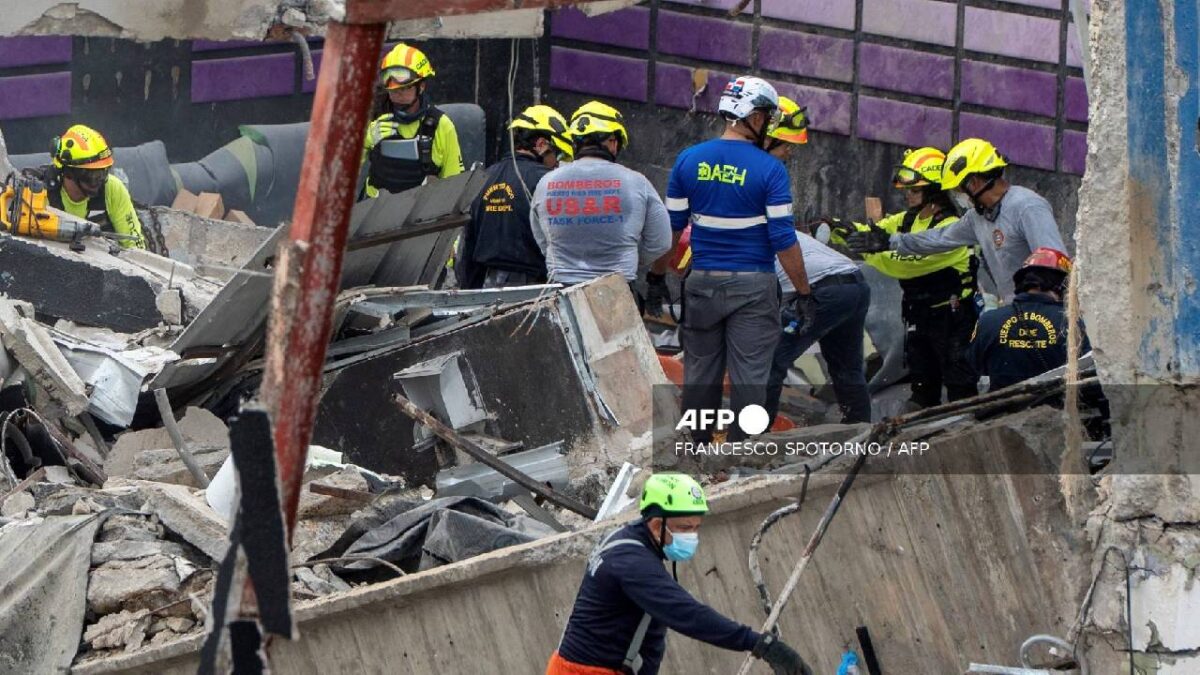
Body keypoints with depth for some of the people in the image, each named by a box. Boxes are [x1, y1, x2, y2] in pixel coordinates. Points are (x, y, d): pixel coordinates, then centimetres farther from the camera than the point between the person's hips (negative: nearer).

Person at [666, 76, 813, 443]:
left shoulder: (688, 161, 1)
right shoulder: (769, 169, -10)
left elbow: (671, 227, 5)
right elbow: (783, 239, -12)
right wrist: (803, 292, -5)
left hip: (702, 283, 4)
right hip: (752, 286, -4)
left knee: (700, 375, 12)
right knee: (748, 378, 0)